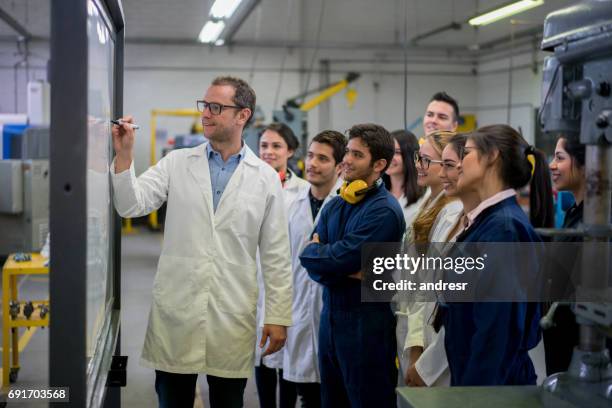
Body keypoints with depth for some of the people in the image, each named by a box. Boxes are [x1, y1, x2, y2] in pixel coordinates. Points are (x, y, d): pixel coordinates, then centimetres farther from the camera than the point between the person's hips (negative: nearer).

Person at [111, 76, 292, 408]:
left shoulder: (266, 178, 1)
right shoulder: (176, 163, 3)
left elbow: (275, 255, 2)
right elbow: (131, 205, -6)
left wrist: (278, 316, 0)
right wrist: (124, 154, -20)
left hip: (233, 316, 0)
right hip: (175, 310, 1)